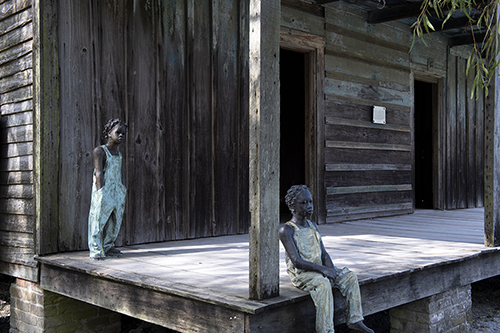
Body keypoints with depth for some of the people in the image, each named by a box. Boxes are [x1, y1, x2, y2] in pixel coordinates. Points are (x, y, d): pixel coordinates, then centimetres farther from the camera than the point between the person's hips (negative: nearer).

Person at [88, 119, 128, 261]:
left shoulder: (119, 154, 17)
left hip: (117, 192, 7)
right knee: (99, 220, -7)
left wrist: (123, 195, 12)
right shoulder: (99, 151, -4)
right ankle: (95, 250, -3)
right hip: (104, 192, -7)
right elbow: (99, 173, -12)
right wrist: (101, 193, -19)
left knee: (115, 221, 8)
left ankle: (108, 247, 20)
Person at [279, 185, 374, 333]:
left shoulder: (313, 226, 13)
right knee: (323, 283, -35)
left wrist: (331, 269, -10)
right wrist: (323, 269, -24)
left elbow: (324, 254, 10)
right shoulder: (286, 230, -11)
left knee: (350, 276, -9)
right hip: (300, 274, -7)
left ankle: (354, 320, -6)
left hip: (318, 270, 7)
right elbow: (297, 261, -19)